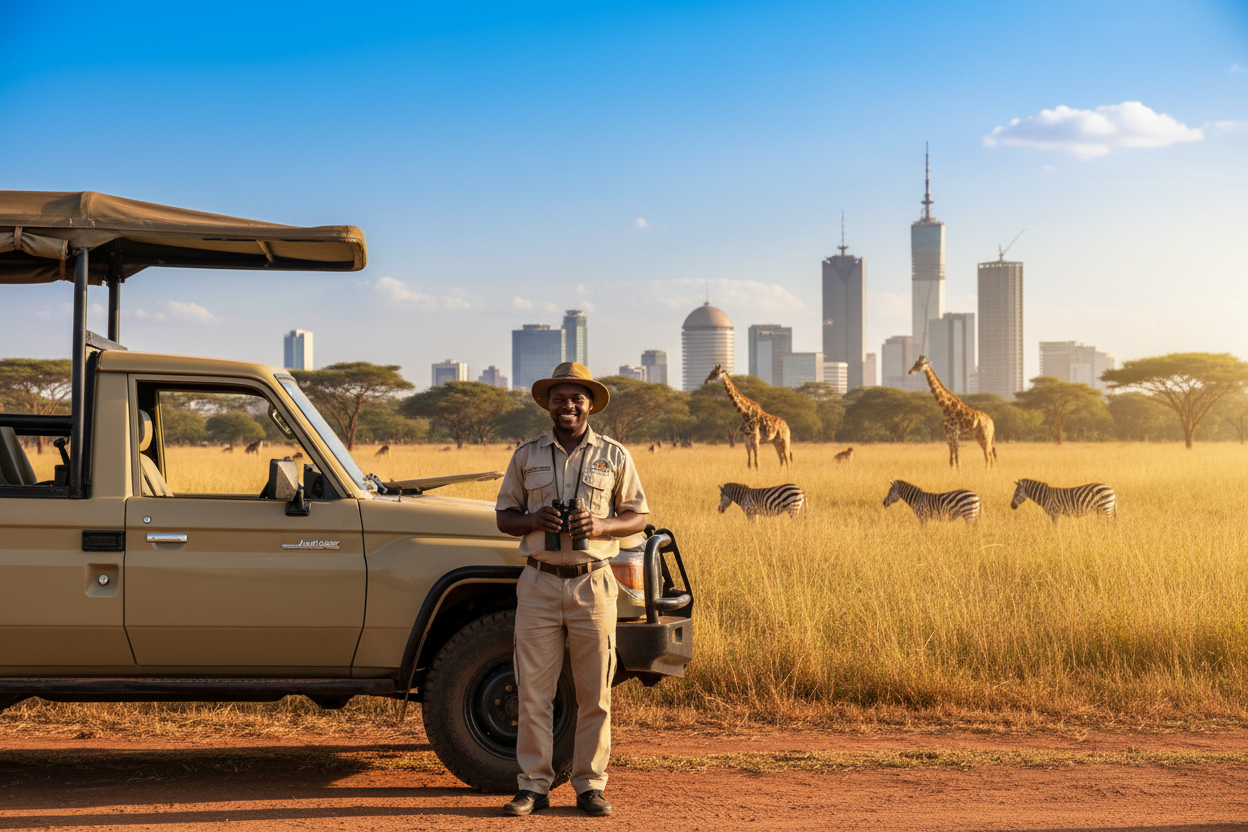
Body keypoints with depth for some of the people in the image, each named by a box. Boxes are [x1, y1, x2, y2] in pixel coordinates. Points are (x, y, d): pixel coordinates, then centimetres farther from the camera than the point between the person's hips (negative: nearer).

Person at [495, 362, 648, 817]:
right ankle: (533, 785, 7)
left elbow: (638, 516, 8)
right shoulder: (527, 455, 9)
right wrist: (534, 520, -10)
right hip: (539, 584, 1)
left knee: (594, 694, 2)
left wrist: (601, 525, -12)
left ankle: (590, 785, 11)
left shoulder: (614, 455, 6)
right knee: (533, 691, 0)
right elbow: (504, 516, 12)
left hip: (593, 585, -1)